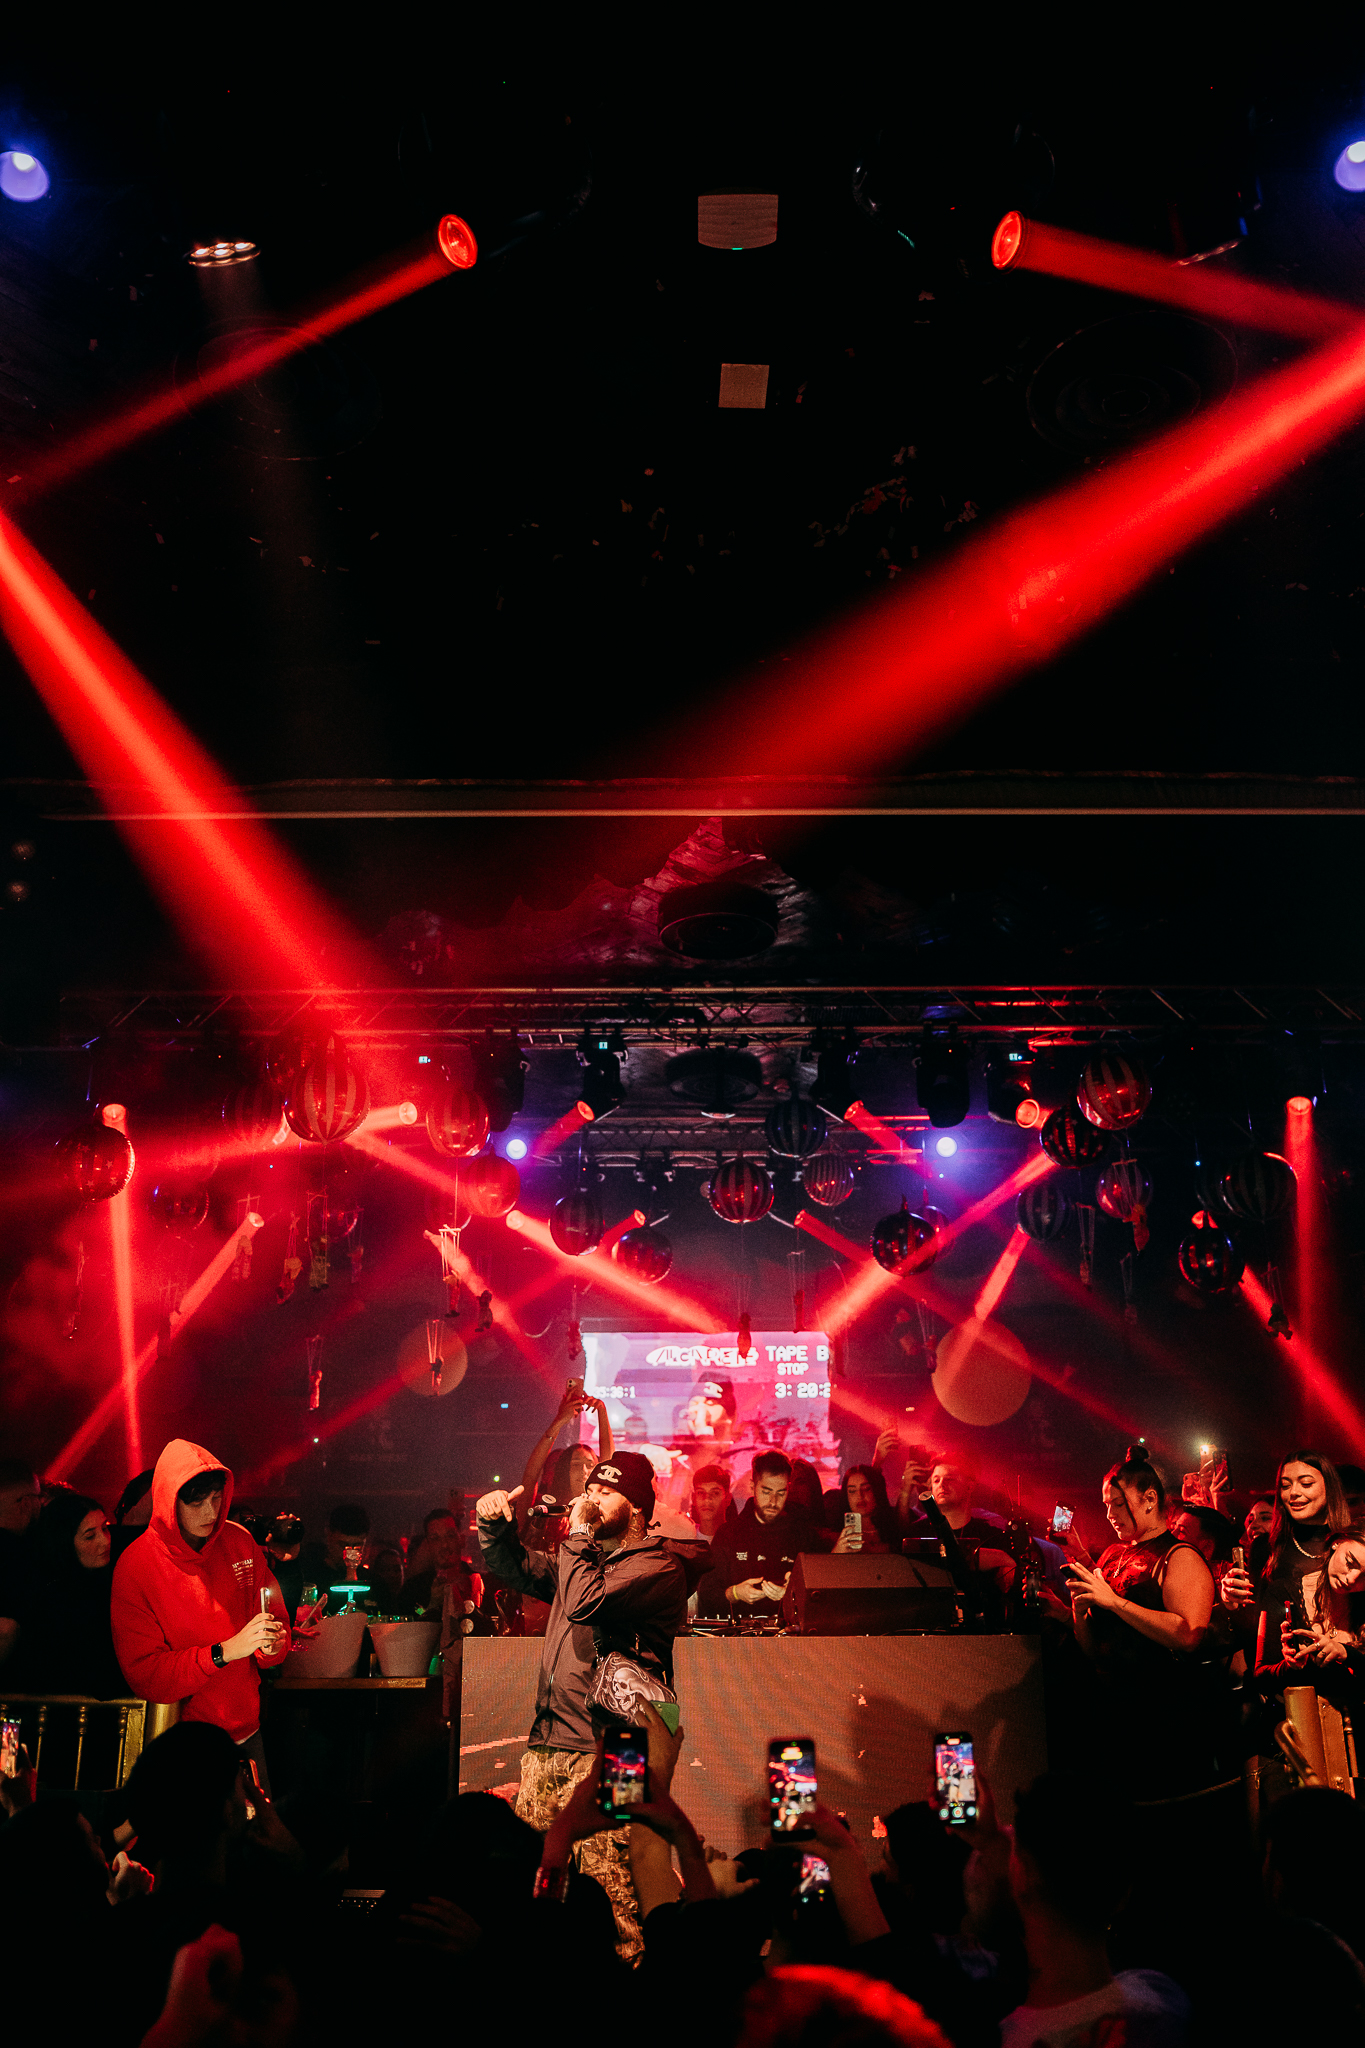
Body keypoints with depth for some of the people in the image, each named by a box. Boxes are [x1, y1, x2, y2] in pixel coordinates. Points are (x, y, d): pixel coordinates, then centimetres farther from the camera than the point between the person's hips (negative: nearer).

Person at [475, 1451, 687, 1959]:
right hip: (547, 1743, 8)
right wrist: (495, 1523, 3)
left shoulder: (658, 1567, -7)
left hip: (603, 1750, -8)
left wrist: (579, 1534, -9)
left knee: (603, 1878, -11)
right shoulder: (584, 1559, 21)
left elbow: (584, 1604, -21)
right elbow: (514, 1567, 22)